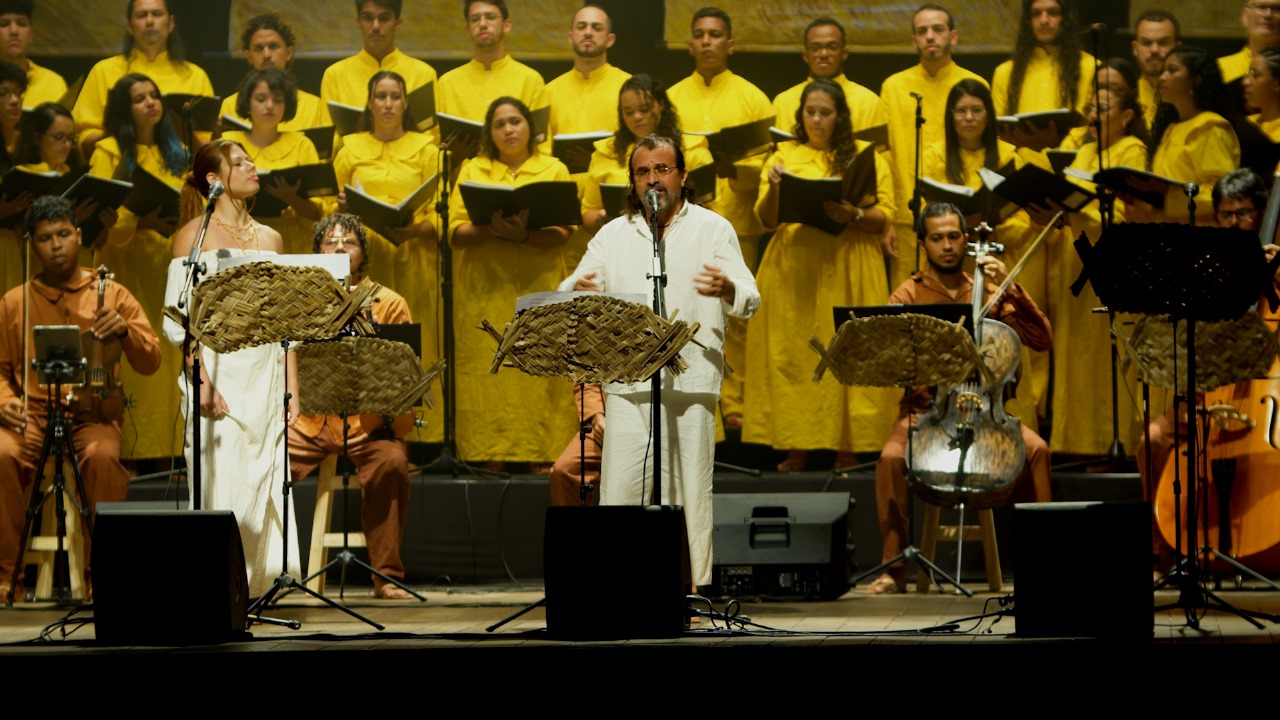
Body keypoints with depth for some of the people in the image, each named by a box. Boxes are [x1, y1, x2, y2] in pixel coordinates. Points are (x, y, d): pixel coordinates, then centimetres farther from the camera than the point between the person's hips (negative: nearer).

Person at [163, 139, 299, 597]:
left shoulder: (269, 239, 16)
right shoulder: (195, 234, 1)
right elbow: (178, 318, -6)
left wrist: (291, 386, 7)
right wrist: (201, 381, -17)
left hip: (265, 375, 5)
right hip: (219, 371, -5)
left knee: (262, 483, 0)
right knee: (220, 485, -11)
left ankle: (252, 589, 4)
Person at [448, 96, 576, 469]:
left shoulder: (554, 170, 10)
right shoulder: (472, 170, 12)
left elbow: (563, 232, -3)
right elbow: (456, 233, 2)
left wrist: (525, 235, -22)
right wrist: (493, 230, -18)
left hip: (539, 288, -1)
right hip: (485, 293, 1)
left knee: (537, 373, -5)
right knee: (488, 372, -5)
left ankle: (542, 455, -3)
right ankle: (491, 456, -3)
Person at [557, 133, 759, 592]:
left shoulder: (713, 229, 9)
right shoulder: (613, 235, 17)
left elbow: (750, 299, 1)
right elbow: (569, 295, 13)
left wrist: (728, 290, -23)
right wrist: (578, 291, -13)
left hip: (691, 379, -2)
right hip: (626, 379, 2)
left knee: (691, 486, -4)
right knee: (619, 486, -5)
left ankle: (696, 587, 0)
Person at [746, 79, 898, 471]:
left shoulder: (866, 157, 9)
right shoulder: (784, 156, 11)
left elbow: (885, 215, 1)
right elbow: (767, 219, 5)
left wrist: (852, 215, -18)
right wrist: (774, 188, -14)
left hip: (849, 271, -1)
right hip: (793, 271, 1)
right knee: (793, 354, -2)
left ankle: (846, 447, -1)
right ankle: (796, 447, 2)